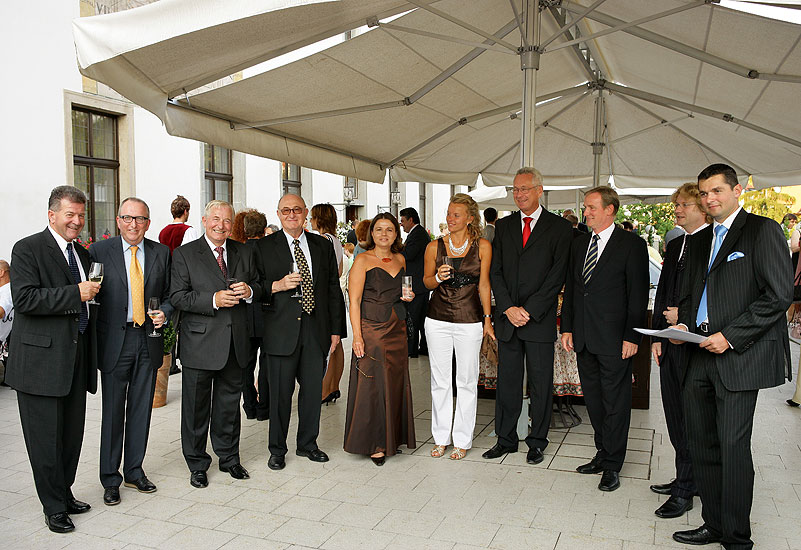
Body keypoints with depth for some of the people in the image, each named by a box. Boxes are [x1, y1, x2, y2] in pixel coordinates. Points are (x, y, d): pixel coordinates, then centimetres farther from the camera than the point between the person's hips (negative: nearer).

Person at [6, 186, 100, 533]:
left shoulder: (83, 254, 15)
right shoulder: (28, 250, -7)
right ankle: (54, 507, 16)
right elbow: (24, 298, -20)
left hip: (77, 358, 7)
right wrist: (75, 293, -22)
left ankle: (64, 493, 30)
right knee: (46, 437, 3)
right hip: (42, 359, -7)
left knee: (72, 434, 14)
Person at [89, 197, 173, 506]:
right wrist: (93, 339, -9)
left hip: (148, 338, 3)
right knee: (112, 411, 5)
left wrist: (164, 312, -7)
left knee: (141, 408, 11)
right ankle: (110, 479, 19)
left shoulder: (161, 253, 6)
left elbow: (170, 293, 13)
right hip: (114, 341, -2)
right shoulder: (99, 251, -1)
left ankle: (134, 471, 26)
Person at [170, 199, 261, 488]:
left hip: (235, 343, 4)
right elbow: (177, 297, -11)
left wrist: (249, 290, -10)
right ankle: (197, 464, 24)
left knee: (229, 404, 16)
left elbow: (258, 286, 14)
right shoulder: (184, 254, -4)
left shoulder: (244, 252, 9)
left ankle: (229, 457, 32)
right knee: (196, 407, 8)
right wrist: (214, 300, -23)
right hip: (200, 343, -3)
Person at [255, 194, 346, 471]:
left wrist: (335, 329, 8)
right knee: (280, 392, 4)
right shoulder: (264, 246, 2)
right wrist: (277, 285, -18)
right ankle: (277, 449, 21)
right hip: (282, 331, -3)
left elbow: (333, 289, 11)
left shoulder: (323, 245, 10)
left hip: (316, 330, 3)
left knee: (313, 390, 11)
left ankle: (308, 443, 29)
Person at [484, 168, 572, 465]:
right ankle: (506, 439, 22)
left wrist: (528, 310, -13)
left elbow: (557, 275, -8)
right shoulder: (503, 226, 11)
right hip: (507, 318, 3)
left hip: (540, 319, -3)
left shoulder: (560, 227, -1)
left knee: (541, 384, 6)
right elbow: (496, 271, 6)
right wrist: (508, 308, -7)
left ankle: (537, 442, 21)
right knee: (507, 381, 9)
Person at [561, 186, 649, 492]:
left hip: (614, 340, -6)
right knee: (593, 400, 14)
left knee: (615, 403, 3)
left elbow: (638, 294, -8)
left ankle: (612, 466, 14)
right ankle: (603, 453, 28)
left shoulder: (631, 244, -5)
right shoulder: (579, 244, 13)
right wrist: (567, 328, 9)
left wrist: (632, 337, -12)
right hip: (583, 338, 6)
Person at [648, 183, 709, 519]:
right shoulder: (675, 246, 16)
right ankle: (686, 478, 29)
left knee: (692, 416, 0)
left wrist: (687, 316, -15)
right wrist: (657, 335, 12)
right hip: (671, 341, 8)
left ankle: (685, 491, 10)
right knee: (674, 413, 14)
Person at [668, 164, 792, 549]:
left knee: (733, 446, -4)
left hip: (740, 356, -7)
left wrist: (730, 336, -15)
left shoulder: (763, 230, -4)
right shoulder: (699, 240, 18)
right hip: (700, 355, 7)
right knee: (702, 444, 10)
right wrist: (683, 323, 4)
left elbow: (779, 295, -11)